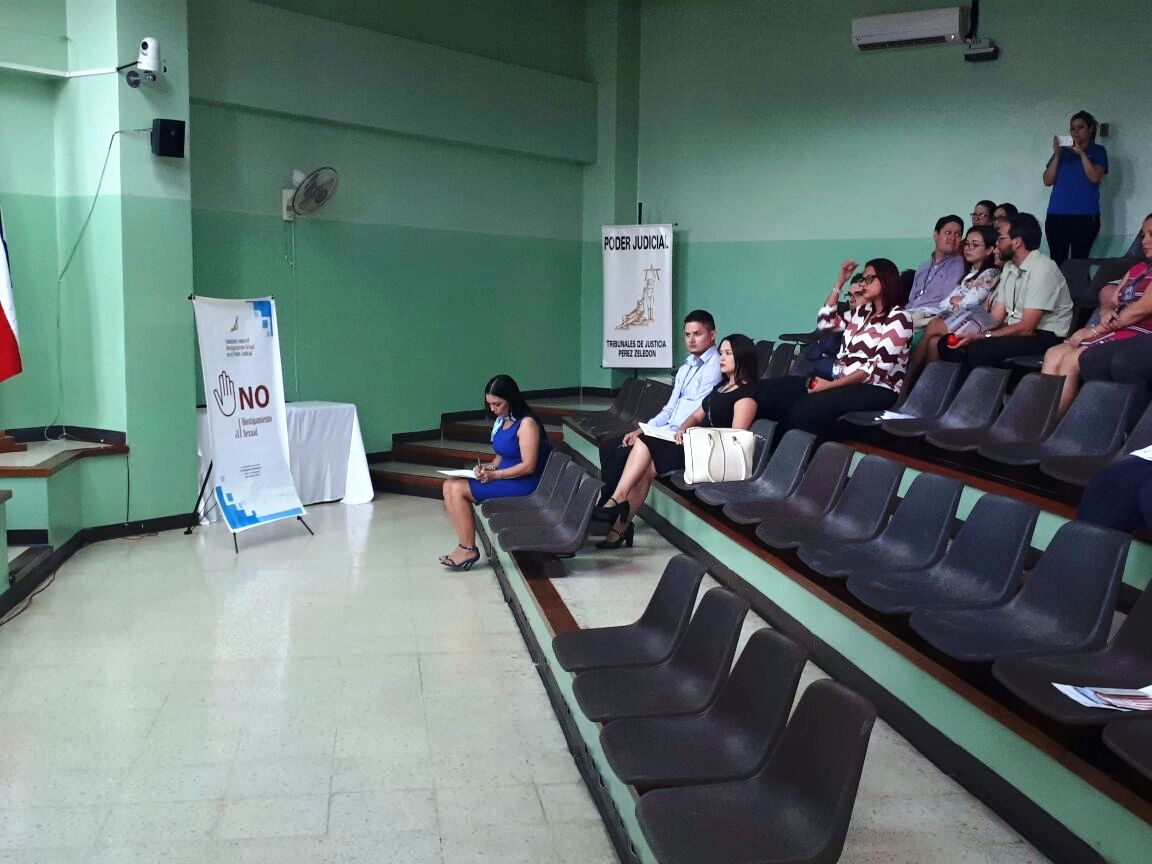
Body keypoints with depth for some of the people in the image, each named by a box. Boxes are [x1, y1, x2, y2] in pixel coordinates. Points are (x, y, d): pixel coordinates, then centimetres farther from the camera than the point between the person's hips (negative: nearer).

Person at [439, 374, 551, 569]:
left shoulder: (527, 423, -17)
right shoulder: (502, 421, 10)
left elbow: (528, 466, -21)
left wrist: (495, 475, -21)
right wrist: (488, 467, -2)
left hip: (523, 484, -9)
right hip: (503, 478, 9)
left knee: (458, 489, -18)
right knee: (450, 485, -7)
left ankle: (468, 550, -8)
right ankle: (464, 546, -10)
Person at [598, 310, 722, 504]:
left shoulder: (714, 366, -12)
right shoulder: (686, 367, 19)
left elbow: (697, 415, -18)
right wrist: (643, 429, 1)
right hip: (668, 432, 9)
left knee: (626, 452, -23)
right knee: (609, 444, -2)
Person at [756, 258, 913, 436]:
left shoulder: (898, 319, -4)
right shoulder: (863, 312, 20)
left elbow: (877, 369, -15)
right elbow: (825, 322, 26)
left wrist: (831, 385, -20)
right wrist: (840, 282, 21)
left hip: (876, 390, -8)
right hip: (844, 383, 8)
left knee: (810, 406, -39)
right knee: (767, 390, -13)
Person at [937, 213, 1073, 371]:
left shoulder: (1042, 269, -16)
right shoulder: (1009, 267, 12)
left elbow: (1026, 328, -21)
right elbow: (996, 317, 7)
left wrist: (980, 337, -22)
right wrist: (972, 332, -12)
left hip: (1044, 336, -8)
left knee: (979, 349, -32)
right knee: (946, 344, -8)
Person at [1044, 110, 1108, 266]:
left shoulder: (1098, 151, 8)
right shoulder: (1062, 151, 15)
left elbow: (1094, 177, -8)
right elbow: (1048, 181, 6)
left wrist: (1081, 153, -9)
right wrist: (1056, 155, -3)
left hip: (1085, 216, -3)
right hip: (1056, 215, 3)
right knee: (1056, 261, -2)